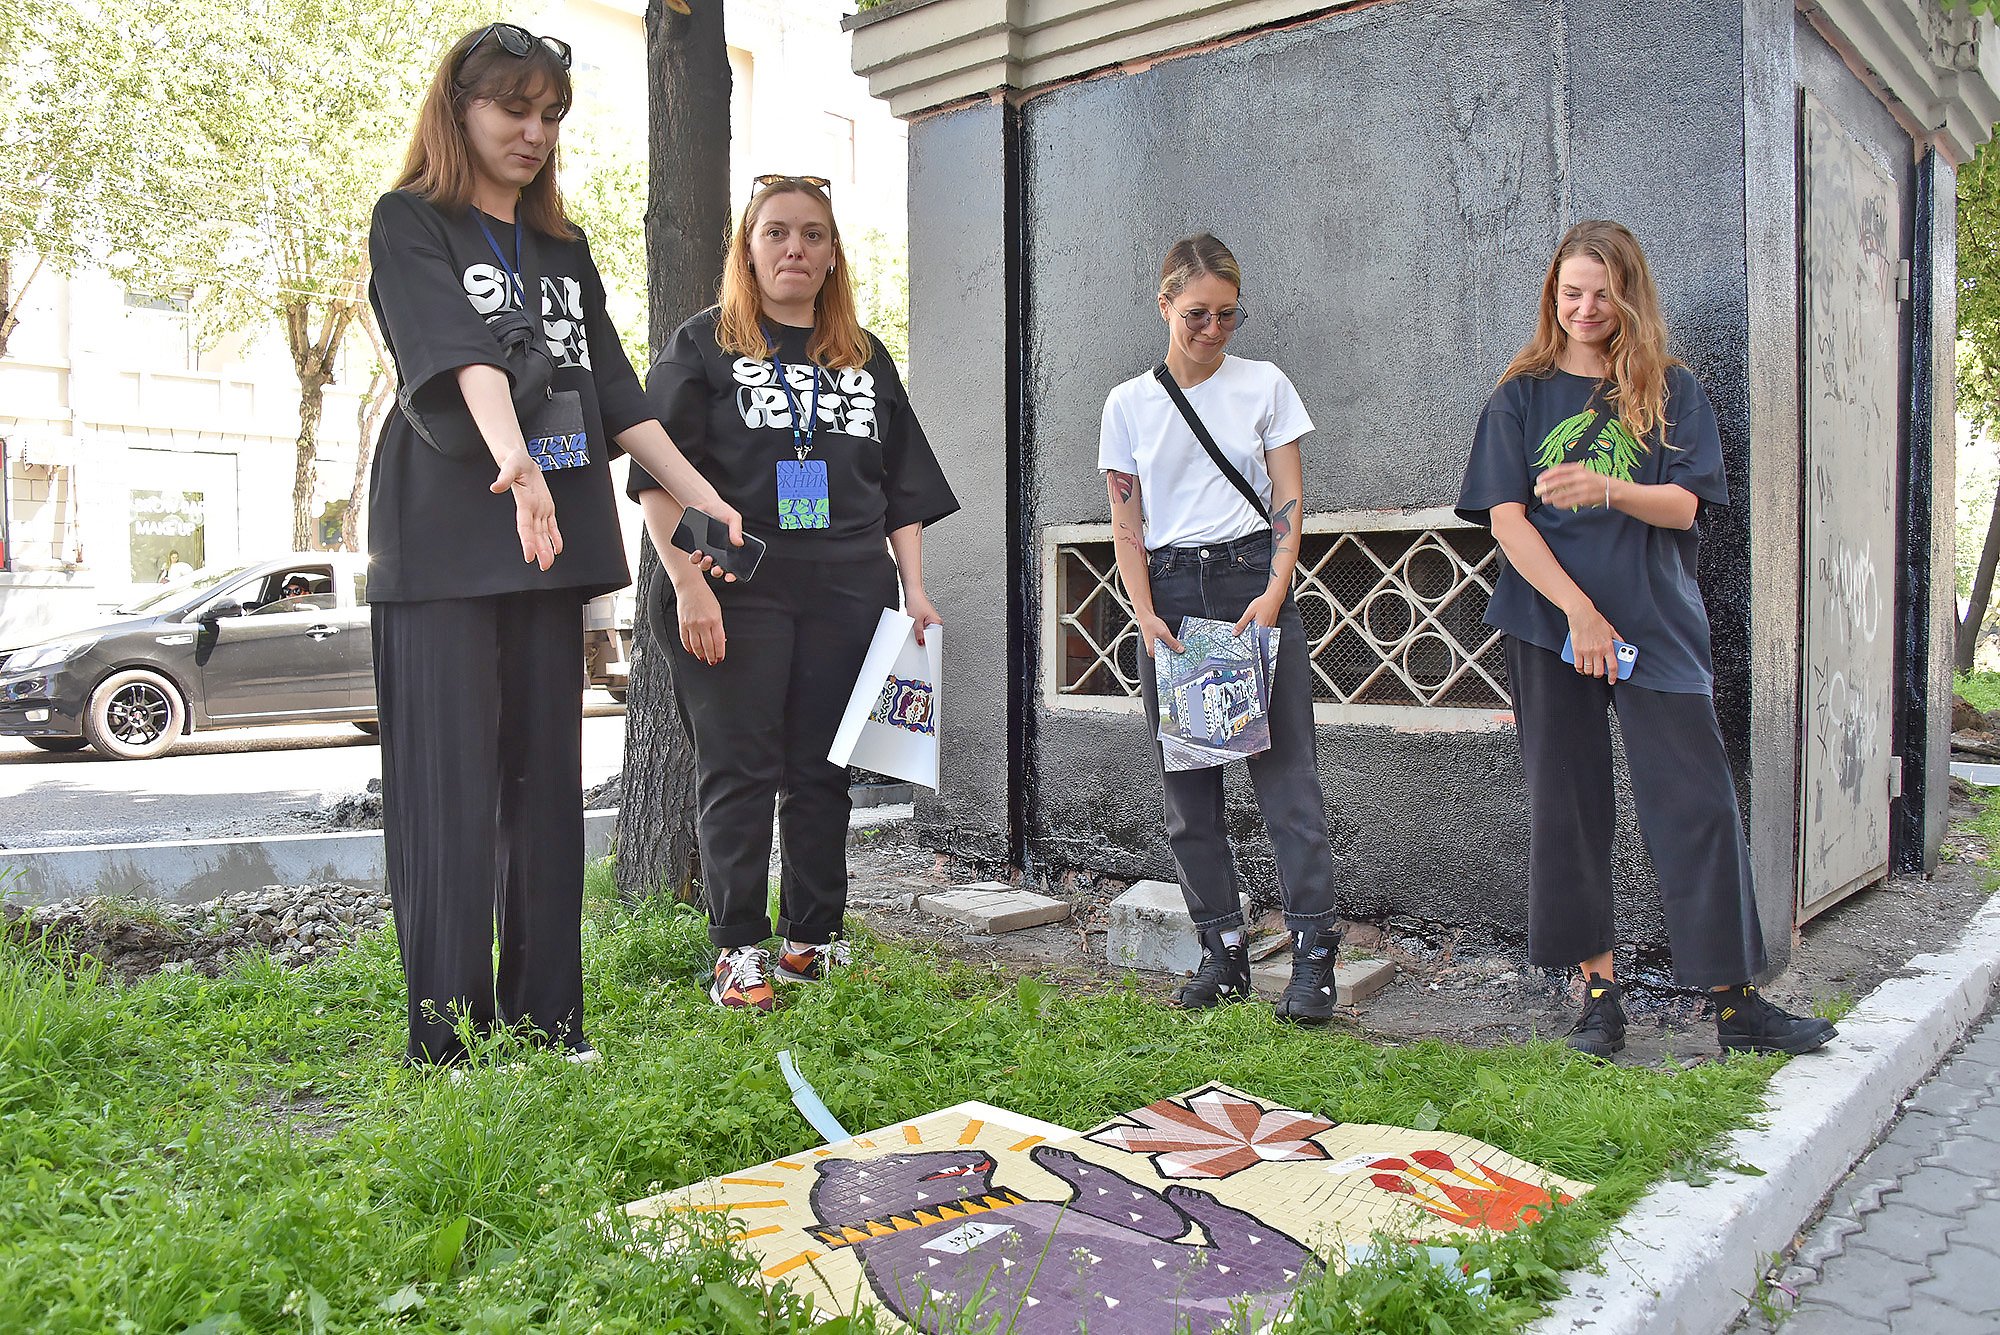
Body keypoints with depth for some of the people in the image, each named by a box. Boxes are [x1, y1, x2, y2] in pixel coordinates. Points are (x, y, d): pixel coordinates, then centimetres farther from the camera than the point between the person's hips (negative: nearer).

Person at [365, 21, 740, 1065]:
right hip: (446, 540, -5)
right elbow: (463, 353, -17)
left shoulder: (564, 248, 20)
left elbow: (615, 392, 18)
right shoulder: (411, 224, 2)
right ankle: (448, 1040, 1)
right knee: (452, 781, -6)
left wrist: (705, 497, 10)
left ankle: (547, 1023, 12)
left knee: (548, 775, 5)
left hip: (550, 538, 6)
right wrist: (517, 464, -34)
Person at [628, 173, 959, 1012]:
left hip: (846, 596, 4)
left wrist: (914, 588, 8)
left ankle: (812, 938, 17)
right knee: (739, 771, -2)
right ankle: (738, 952, 6)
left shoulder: (867, 359, 18)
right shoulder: (704, 344, 6)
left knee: (822, 771, 6)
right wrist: (688, 582, -13)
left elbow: (905, 488, 18)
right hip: (734, 591, -3)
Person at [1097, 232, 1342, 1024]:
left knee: (1285, 770, -7)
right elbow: (1126, 525, 6)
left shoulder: (1265, 385, 6)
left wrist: (1274, 594, -11)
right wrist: (1146, 617, -7)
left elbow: (1289, 503, 3)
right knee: (1187, 785, 4)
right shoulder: (1129, 404, 8)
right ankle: (1222, 953, 14)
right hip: (1169, 594, 2)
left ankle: (1312, 957, -1)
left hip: (1252, 580, -2)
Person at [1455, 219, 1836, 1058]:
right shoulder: (1523, 396, 8)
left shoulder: (1671, 393, 9)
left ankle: (1737, 1006, 5)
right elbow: (1506, 519, -2)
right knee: (1567, 811, 3)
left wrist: (1605, 489, -24)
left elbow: (1683, 505, -3)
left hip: (1658, 627, 0)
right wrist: (1580, 612, -12)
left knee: (1698, 808, -4)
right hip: (1551, 625, 0)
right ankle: (1599, 993, 13)